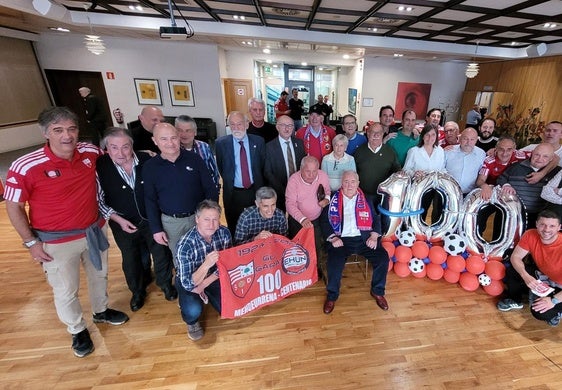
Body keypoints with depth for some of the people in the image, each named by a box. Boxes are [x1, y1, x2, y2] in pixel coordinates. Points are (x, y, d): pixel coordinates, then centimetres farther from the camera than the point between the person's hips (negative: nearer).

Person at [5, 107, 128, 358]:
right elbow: (13, 207, -9)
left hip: (94, 231, 4)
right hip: (57, 241, -4)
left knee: (99, 275, 24)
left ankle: (101, 311, 52)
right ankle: (77, 330, 42)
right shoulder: (25, 167, -21)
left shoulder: (90, 152, -9)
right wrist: (31, 243, -9)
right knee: (66, 291, 14)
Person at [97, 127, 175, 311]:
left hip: (152, 219, 1)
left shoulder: (147, 159, -15)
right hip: (123, 224, 0)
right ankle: (138, 291, 47)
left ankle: (165, 283, 44)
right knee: (131, 260, 19)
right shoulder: (99, 167, -18)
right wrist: (118, 219, -15)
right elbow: (98, 200, -9)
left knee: (162, 254, 15)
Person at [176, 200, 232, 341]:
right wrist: (206, 265, -48)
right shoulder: (185, 245, -33)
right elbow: (188, 284, -31)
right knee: (193, 310, -30)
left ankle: (207, 295, 22)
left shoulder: (224, 233, -21)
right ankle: (192, 322, 9)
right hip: (188, 281, -3)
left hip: (214, 277, 4)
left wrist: (203, 285, -16)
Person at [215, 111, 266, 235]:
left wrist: (257, 182, 6)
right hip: (232, 193, 0)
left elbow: (262, 165, 7)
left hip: (255, 191, 1)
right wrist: (229, 181, 5)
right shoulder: (221, 143, -5)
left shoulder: (258, 141, -2)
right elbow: (221, 168, 4)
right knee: (234, 229, 13)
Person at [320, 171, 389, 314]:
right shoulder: (333, 199, 8)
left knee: (383, 257, -17)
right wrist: (333, 238, -12)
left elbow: (376, 219, 13)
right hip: (342, 239, -2)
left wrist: (374, 236, -5)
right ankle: (332, 296, 0)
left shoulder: (366, 199, 15)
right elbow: (325, 221, 2)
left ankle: (377, 291, 11)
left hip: (364, 238, 3)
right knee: (334, 263, -26)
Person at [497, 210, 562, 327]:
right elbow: (515, 257, -13)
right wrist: (526, 276, -30)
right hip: (540, 274, 5)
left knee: (540, 313, -25)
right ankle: (515, 301, 11)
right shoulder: (530, 235, -19)